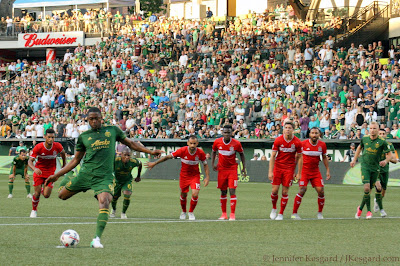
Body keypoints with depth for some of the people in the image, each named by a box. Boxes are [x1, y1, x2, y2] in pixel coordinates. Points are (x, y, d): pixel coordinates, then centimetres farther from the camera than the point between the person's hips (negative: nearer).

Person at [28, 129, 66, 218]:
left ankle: (44, 188, 32)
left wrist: (64, 165, 15)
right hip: (39, 171, -1)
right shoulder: (38, 147, -20)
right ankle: (34, 210, 20)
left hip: (50, 173, 1)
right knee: (37, 193, -7)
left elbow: (63, 153, 10)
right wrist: (35, 168, -41)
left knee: (46, 195, -7)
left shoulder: (57, 146, -14)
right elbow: (30, 161, -21)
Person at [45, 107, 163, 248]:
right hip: (86, 173, 2)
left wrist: (151, 152, 14)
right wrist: (57, 175, 12)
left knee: (104, 202, -25)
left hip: (105, 177, -2)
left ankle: (97, 239, -25)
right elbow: (75, 160, 16)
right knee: (62, 195, 2)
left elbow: (131, 143, 21)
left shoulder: (112, 130, 10)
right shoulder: (83, 136, 11)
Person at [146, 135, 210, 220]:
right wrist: (154, 163, -10)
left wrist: (207, 177, -9)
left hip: (195, 176, 0)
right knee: (183, 195, 11)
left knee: (195, 194, -16)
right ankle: (183, 212, 39)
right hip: (184, 175, 0)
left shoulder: (200, 153, -18)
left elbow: (205, 164, -1)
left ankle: (191, 212, 10)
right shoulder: (182, 151, -22)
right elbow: (168, 157, -13)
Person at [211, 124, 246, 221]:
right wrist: (213, 164, 3)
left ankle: (232, 214, -9)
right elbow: (214, 152, 14)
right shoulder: (217, 142, -5)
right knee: (223, 192, 6)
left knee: (232, 191, -11)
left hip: (232, 169, -2)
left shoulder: (236, 143, -9)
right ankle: (224, 214, 14)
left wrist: (244, 168, 1)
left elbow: (242, 154, 6)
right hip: (221, 169, 2)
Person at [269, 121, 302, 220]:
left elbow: (299, 157, 2)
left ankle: (281, 214, 10)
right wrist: (270, 171, -9)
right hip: (278, 167, 1)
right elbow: (273, 156, -4)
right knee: (275, 190, -3)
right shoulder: (278, 140, -8)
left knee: (285, 192, -2)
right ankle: (274, 208, 23)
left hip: (289, 168, -1)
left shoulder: (297, 142, -8)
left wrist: (299, 173, 1)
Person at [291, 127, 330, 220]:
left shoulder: (322, 145, 0)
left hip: (316, 171, 3)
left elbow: (324, 157, 14)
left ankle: (319, 213, 12)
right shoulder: (303, 144, -9)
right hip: (304, 170, -3)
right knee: (302, 190, -16)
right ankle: (294, 213, -9)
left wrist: (328, 170, 10)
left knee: (321, 191, -5)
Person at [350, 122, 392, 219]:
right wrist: (354, 160, 21)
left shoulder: (382, 142, -8)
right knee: (366, 188, -17)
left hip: (375, 167, 0)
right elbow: (360, 147, 21)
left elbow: (389, 155, -3)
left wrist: (386, 161, -24)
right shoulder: (364, 138, 0)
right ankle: (368, 211, -6)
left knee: (369, 189, 6)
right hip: (365, 166, 0)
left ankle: (360, 208, 28)